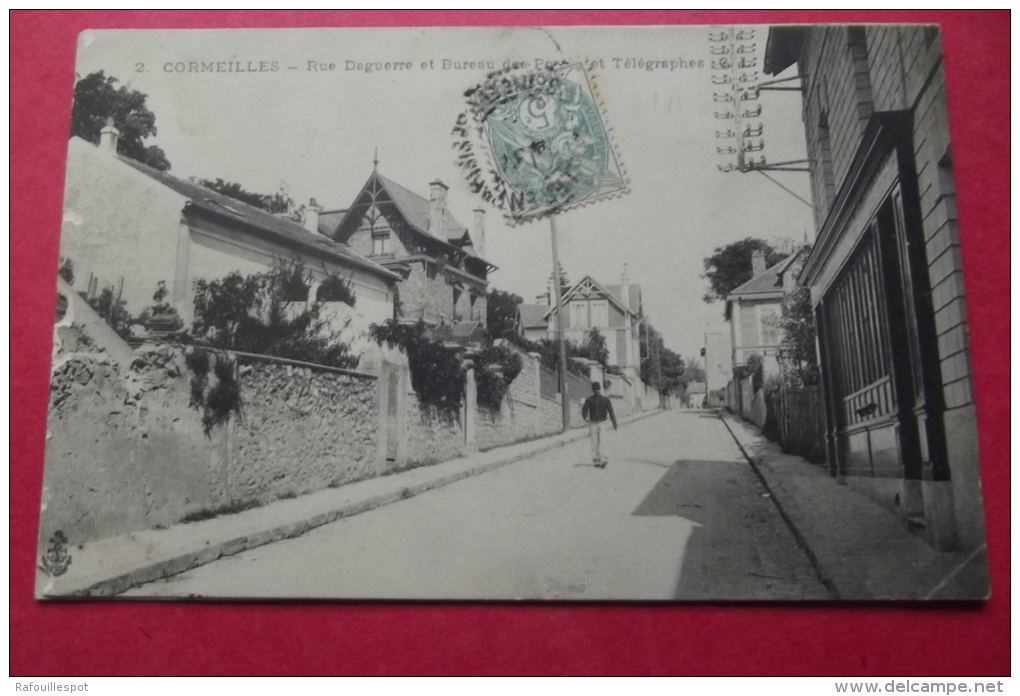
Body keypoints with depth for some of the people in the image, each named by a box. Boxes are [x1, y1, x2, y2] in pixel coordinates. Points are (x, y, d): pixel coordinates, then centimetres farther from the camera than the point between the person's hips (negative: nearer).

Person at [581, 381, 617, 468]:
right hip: (593, 423, 1)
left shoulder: (605, 399, 7)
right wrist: (586, 417, -22)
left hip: (602, 423, -1)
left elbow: (611, 412, 7)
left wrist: (615, 424, 3)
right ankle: (596, 460, 5)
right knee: (594, 442, -1)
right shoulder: (589, 400, 6)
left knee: (601, 442, -14)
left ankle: (602, 461, -21)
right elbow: (584, 410, 1)